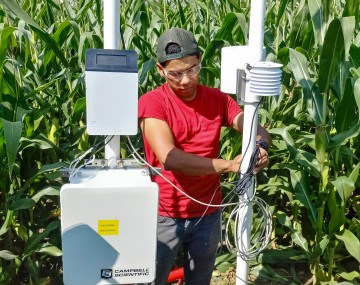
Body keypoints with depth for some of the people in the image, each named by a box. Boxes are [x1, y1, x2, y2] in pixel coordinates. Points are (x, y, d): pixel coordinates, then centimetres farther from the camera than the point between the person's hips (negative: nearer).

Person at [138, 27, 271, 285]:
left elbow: (259, 132, -4)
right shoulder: (151, 103, -15)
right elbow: (169, 158, -26)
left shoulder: (218, 99, 0)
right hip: (164, 216, -3)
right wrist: (228, 165, -31)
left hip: (208, 214, 4)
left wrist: (261, 145, -28)